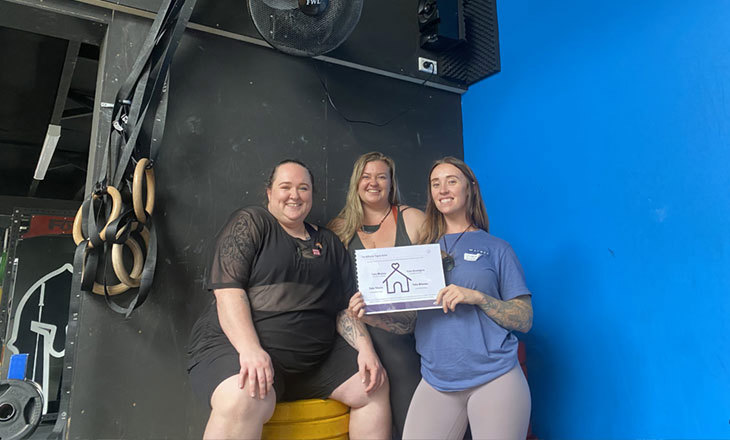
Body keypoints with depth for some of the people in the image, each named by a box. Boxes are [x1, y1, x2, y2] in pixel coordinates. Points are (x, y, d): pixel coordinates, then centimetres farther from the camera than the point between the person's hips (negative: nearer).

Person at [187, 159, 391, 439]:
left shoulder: (329, 244, 16)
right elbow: (228, 291, -12)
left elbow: (345, 308, 14)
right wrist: (251, 350, -25)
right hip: (238, 345, -5)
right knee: (245, 399, -36)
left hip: (317, 355, 6)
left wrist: (365, 349, -3)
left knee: (375, 386, -2)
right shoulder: (249, 223, 0)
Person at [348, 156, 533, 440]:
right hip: (436, 382, 2)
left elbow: (525, 320, -2)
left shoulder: (495, 248, 2)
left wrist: (477, 297, -18)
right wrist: (372, 316, -11)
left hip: (494, 379, -2)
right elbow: (408, 323, 9)